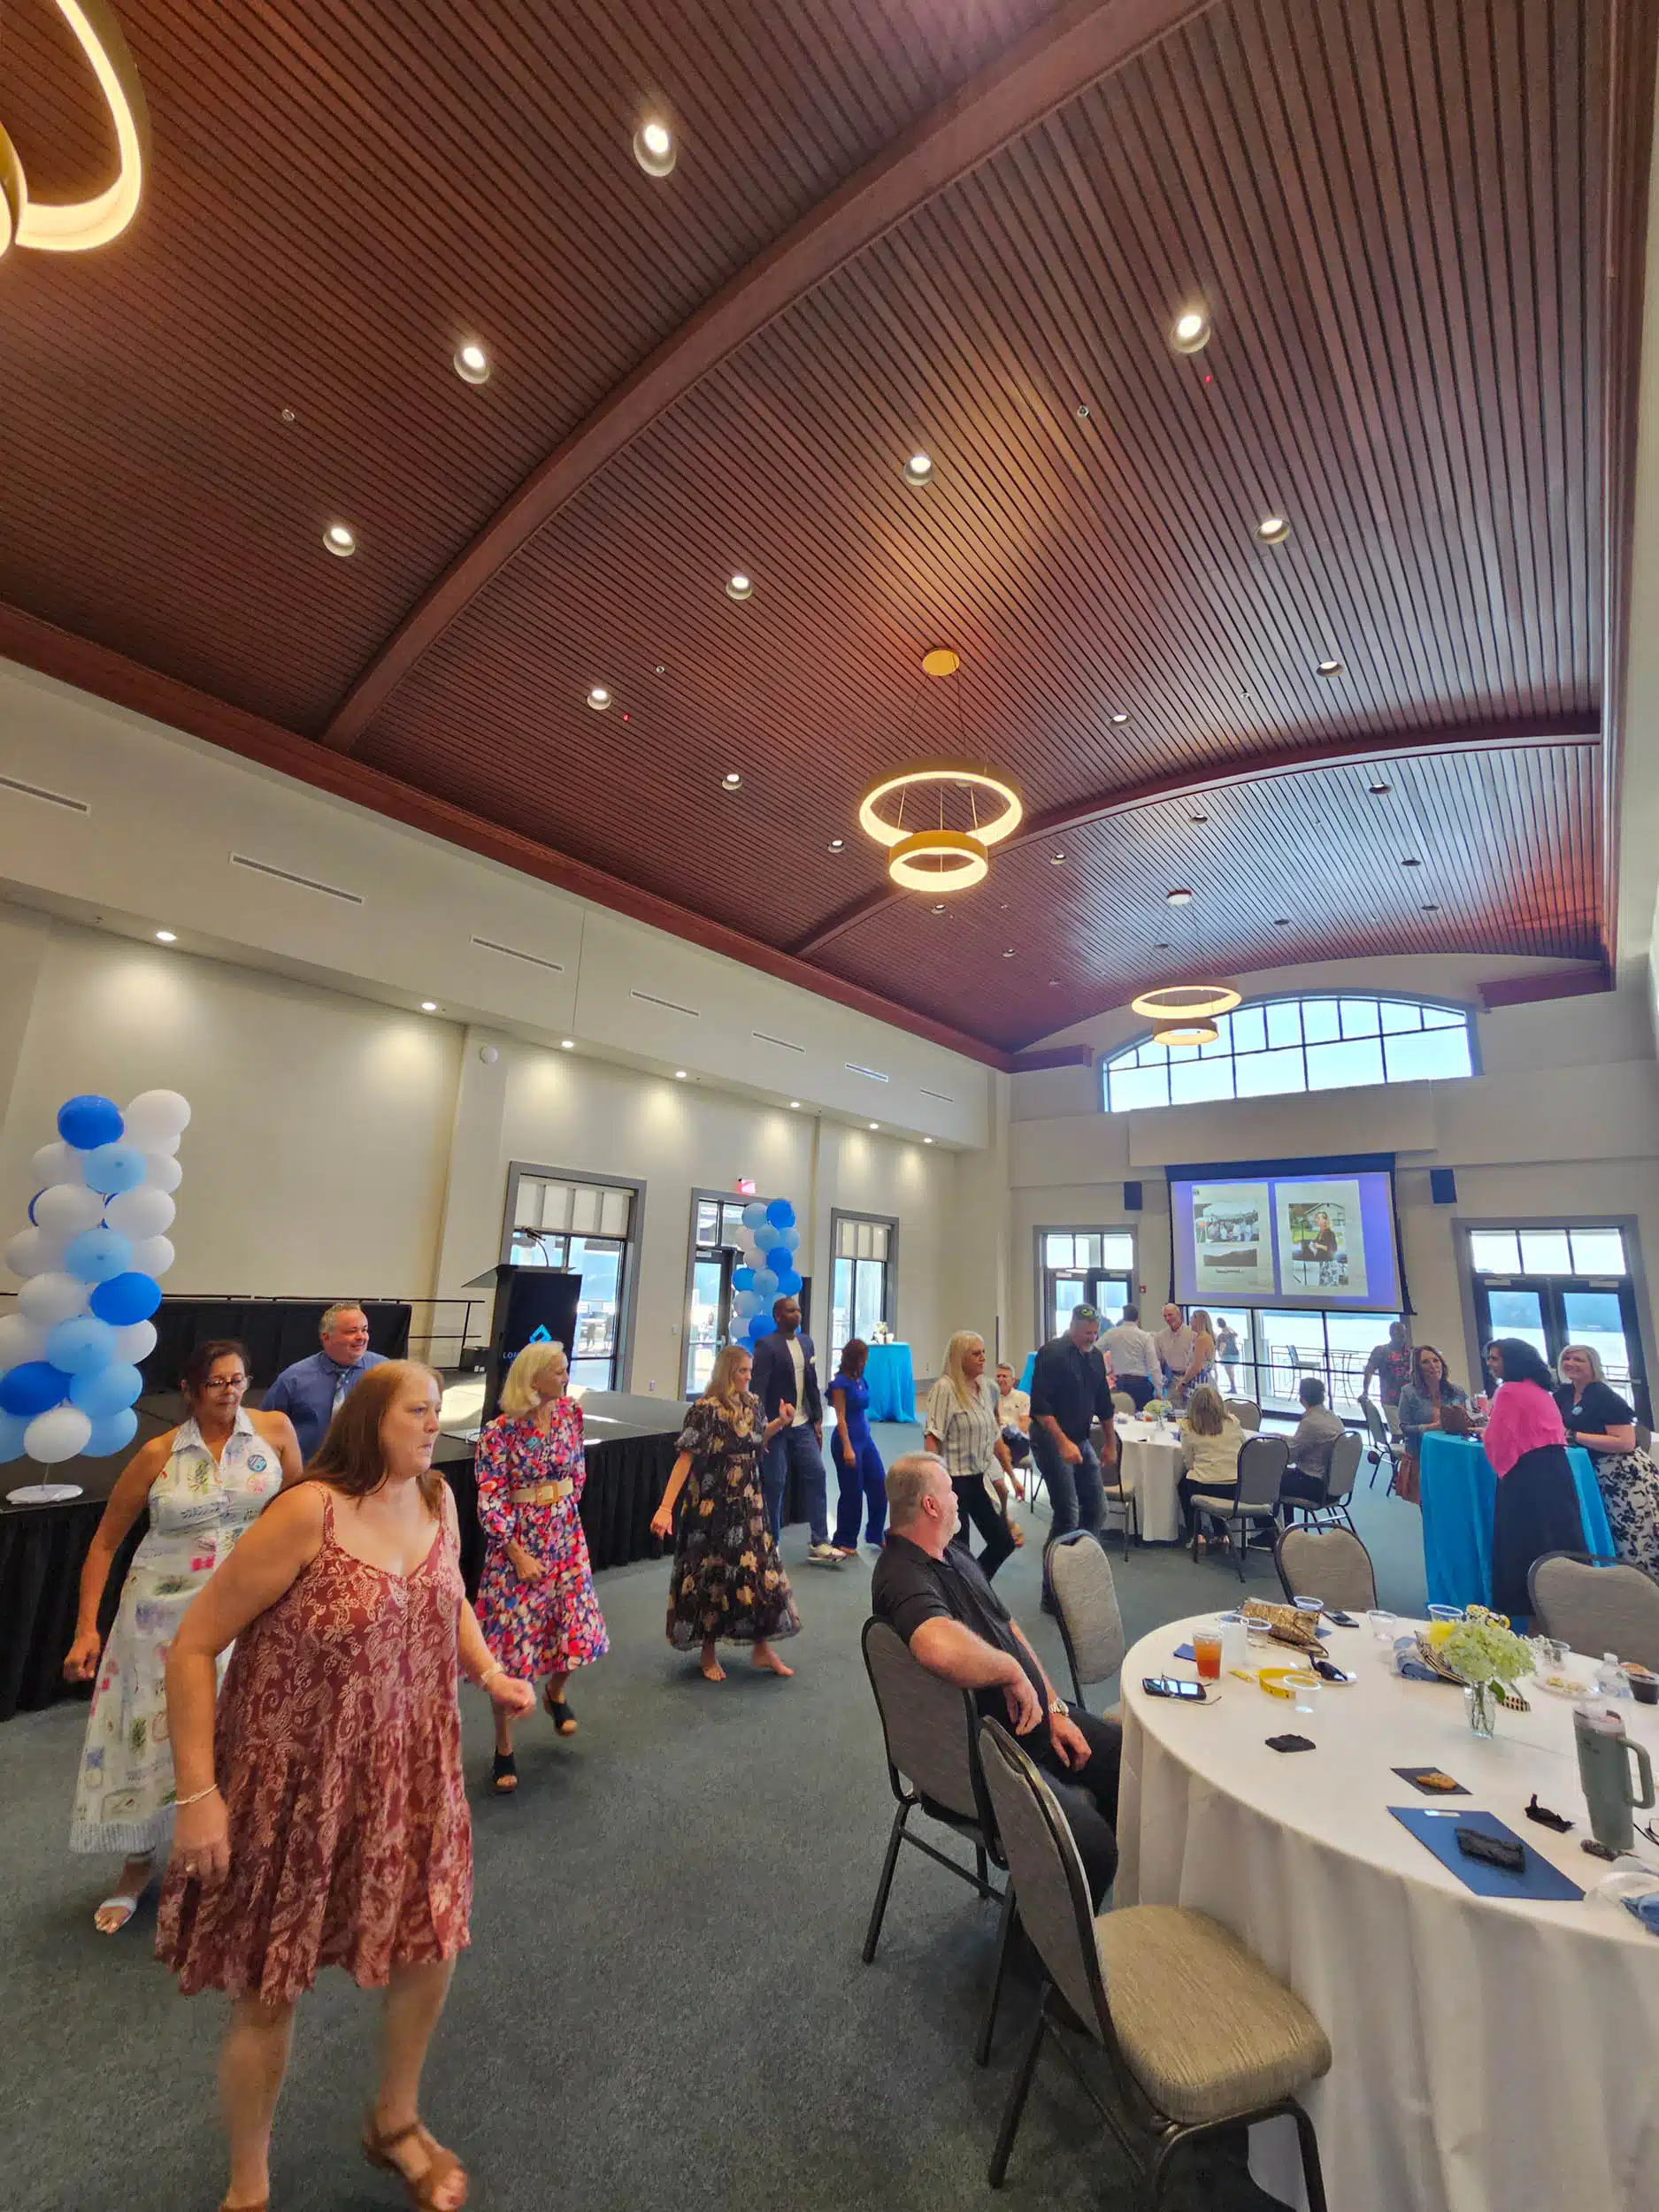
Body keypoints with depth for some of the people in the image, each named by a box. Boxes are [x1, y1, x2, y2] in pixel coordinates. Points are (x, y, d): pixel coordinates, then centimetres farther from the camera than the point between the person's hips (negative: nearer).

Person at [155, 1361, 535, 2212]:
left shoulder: (437, 1498, -6)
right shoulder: (308, 1512, -25)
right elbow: (192, 1645, -16)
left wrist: (490, 1672, -3)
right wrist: (198, 1793, -16)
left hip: (410, 1781, 6)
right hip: (292, 1788, -5)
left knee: (430, 1954, 18)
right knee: (267, 1997, 14)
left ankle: (395, 2125, 49)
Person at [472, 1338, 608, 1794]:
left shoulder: (569, 1412, -4)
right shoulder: (500, 1432, -19)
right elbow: (489, 1501, -15)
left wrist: (566, 1510, 13)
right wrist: (519, 1555, -16)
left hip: (565, 1537, 5)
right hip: (516, 1544, -5)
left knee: (577, 1629, 10)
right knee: (513, 1642, 4)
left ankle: (555, 1692, 43)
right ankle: (504, 1751, 25)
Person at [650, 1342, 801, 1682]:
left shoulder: (752, 1404, 1)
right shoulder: (706, 1410, -18)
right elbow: (685, 1459, -22)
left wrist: (778, 1423, 0)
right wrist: (666, 1507, -26)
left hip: (750, 1505, 6)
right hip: (713, 1508, -6)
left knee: (762, 1571, 9)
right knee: (713, 1576, 9)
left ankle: (762, 1648, 27)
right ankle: (708, 1652, 29)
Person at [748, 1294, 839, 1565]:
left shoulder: (805, 1341, 9)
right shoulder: (766, 1346, -12)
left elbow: (812, 1383, 13)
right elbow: (758, 1388, -15)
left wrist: (818, 1420, 10)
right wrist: (760, 1427, -20)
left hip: (803, 1425, 6)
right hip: (775, 1426, -6)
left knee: (816, 1475, 0)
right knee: (774, 1484, 3)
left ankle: (819, 1543, 8)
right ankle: (771, 1545, 20)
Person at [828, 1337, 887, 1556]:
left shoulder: (861, 1379, 5)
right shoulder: (841, 1382, -15)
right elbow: (841, 1417, -16)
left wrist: (866, 1435, 17)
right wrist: (847, 1448, -18)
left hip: (866, 1439, 7)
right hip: (848, 1439, -7)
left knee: (880, 1486, 8)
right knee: (852, 1493, 4)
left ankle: (875, 1535, 26)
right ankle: (845, 1542, 21)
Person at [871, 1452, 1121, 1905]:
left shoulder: (957, 1554, 8)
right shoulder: (903, 1578, -26)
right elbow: (943, 1649, -47)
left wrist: (1055, 1708, 6)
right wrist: (1013, 1672, -29)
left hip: (1035, 1719, 9)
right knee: (1090, 1843, -23)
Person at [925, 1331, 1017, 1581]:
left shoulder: (985, 1387, 9)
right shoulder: (944, 1388, -14)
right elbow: (932, 1438, -19)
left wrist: (1011, 1475, 19)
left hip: (981, 1478, 8)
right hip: (954, 1479, -8)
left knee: (1003, 1541, 11)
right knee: (958, 1549, -2)